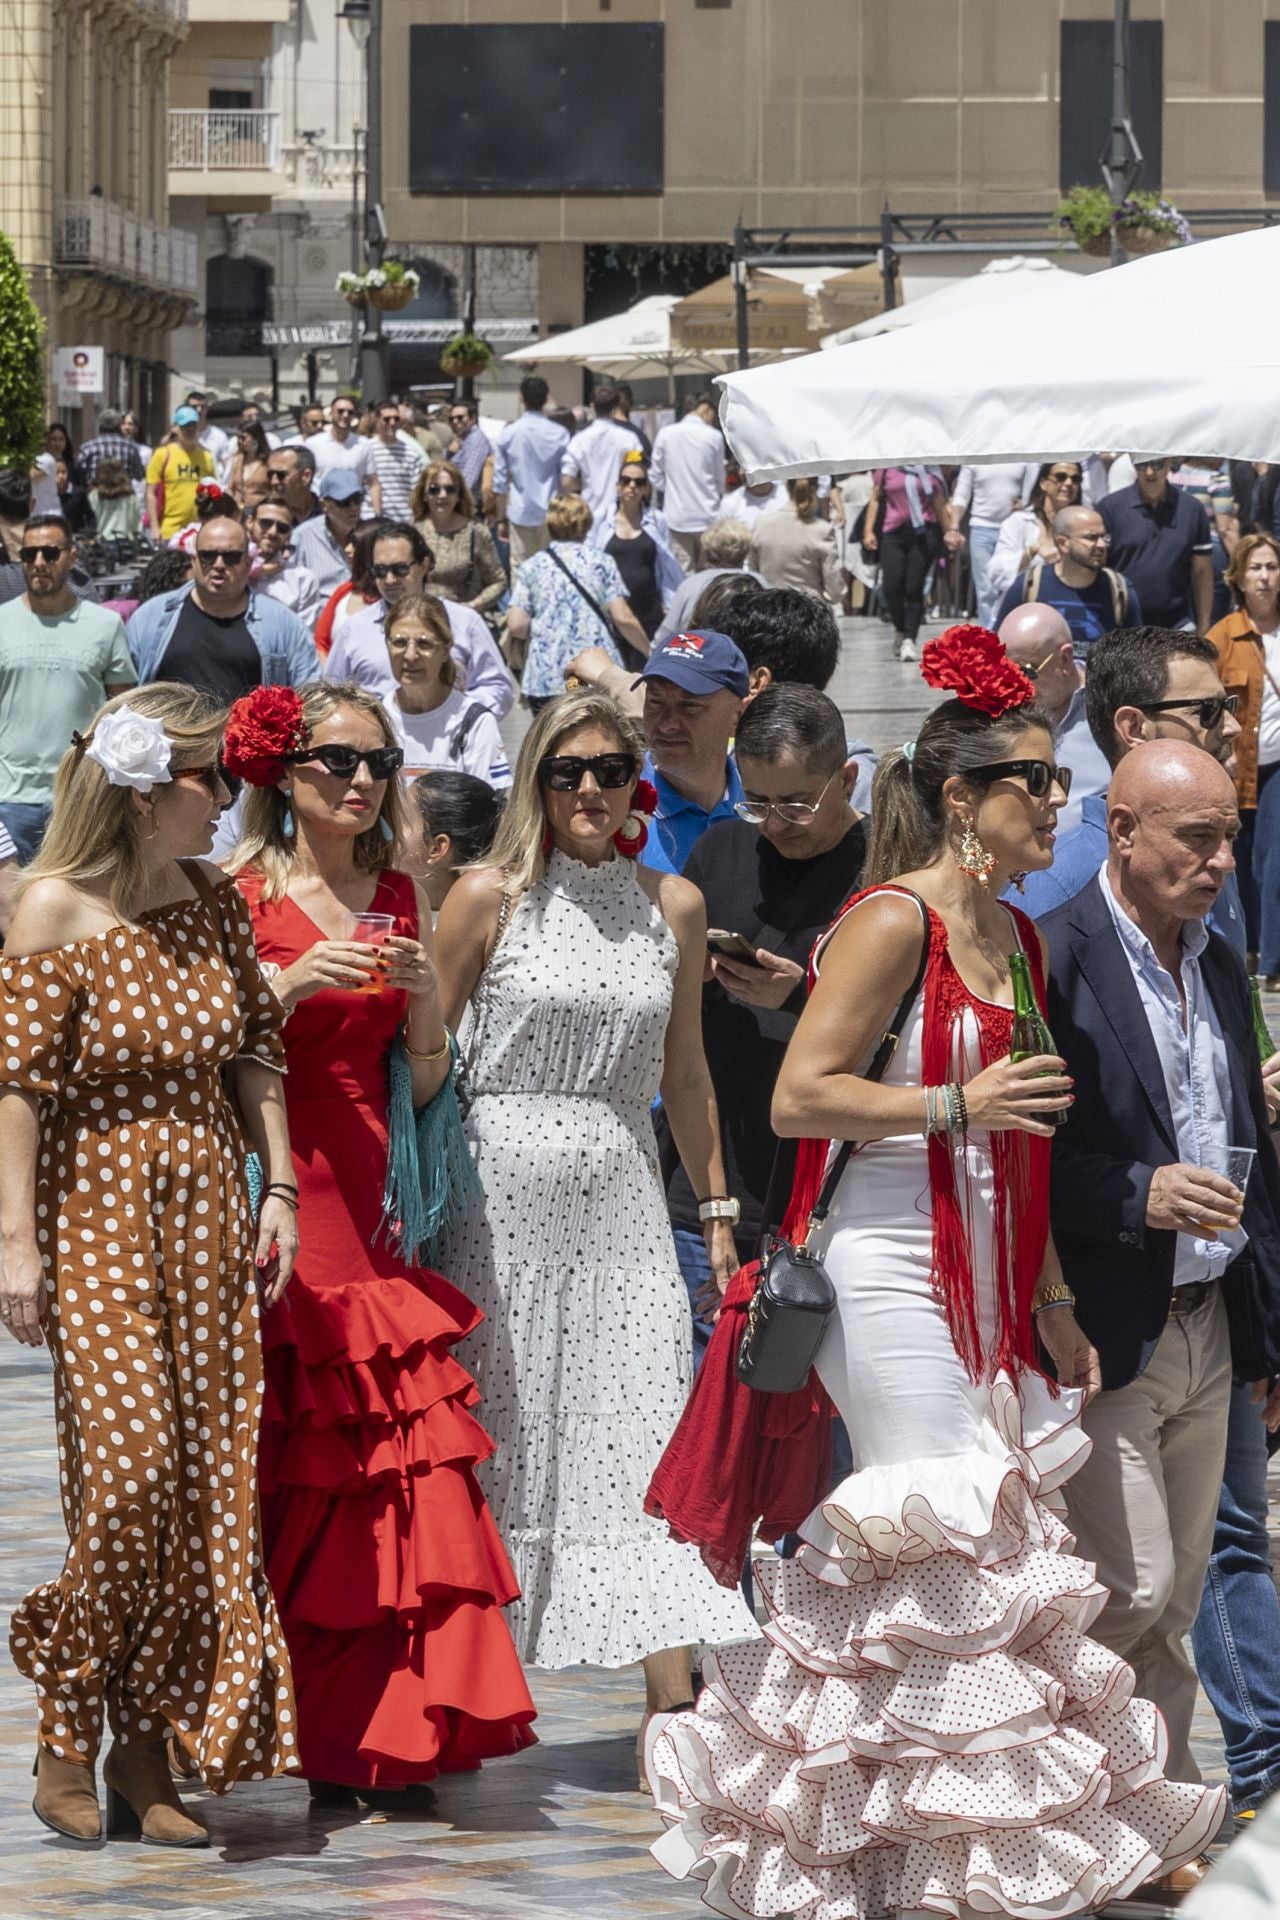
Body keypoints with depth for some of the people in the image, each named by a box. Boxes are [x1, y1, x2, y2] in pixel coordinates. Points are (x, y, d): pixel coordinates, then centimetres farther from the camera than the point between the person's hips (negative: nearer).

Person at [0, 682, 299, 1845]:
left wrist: (278, 1188, 8)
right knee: (131, 1470, -15)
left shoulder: (213, 900, 8)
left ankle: (149, 1747, 8)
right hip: (98, 1216, -6)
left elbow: (256, 1049, 15)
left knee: (208, 1478, 1)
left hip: (208, 1217, 6)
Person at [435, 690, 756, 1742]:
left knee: (647, 1438, -7)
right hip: (502, 1191, -2)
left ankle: (675, 1706, -12)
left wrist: (718, 1212, 16)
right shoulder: (492, 897, -1)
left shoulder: (673, 906, 9)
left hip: (621, 1197, 2)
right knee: (496, 1440, 3)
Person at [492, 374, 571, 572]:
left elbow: (500, 482, 1)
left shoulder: (508, 434, -3)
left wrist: (501, 518, 10)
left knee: (519, 570, 4)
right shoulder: (559, 435, -5)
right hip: (551, 515, 0)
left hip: (520, 514, 0)